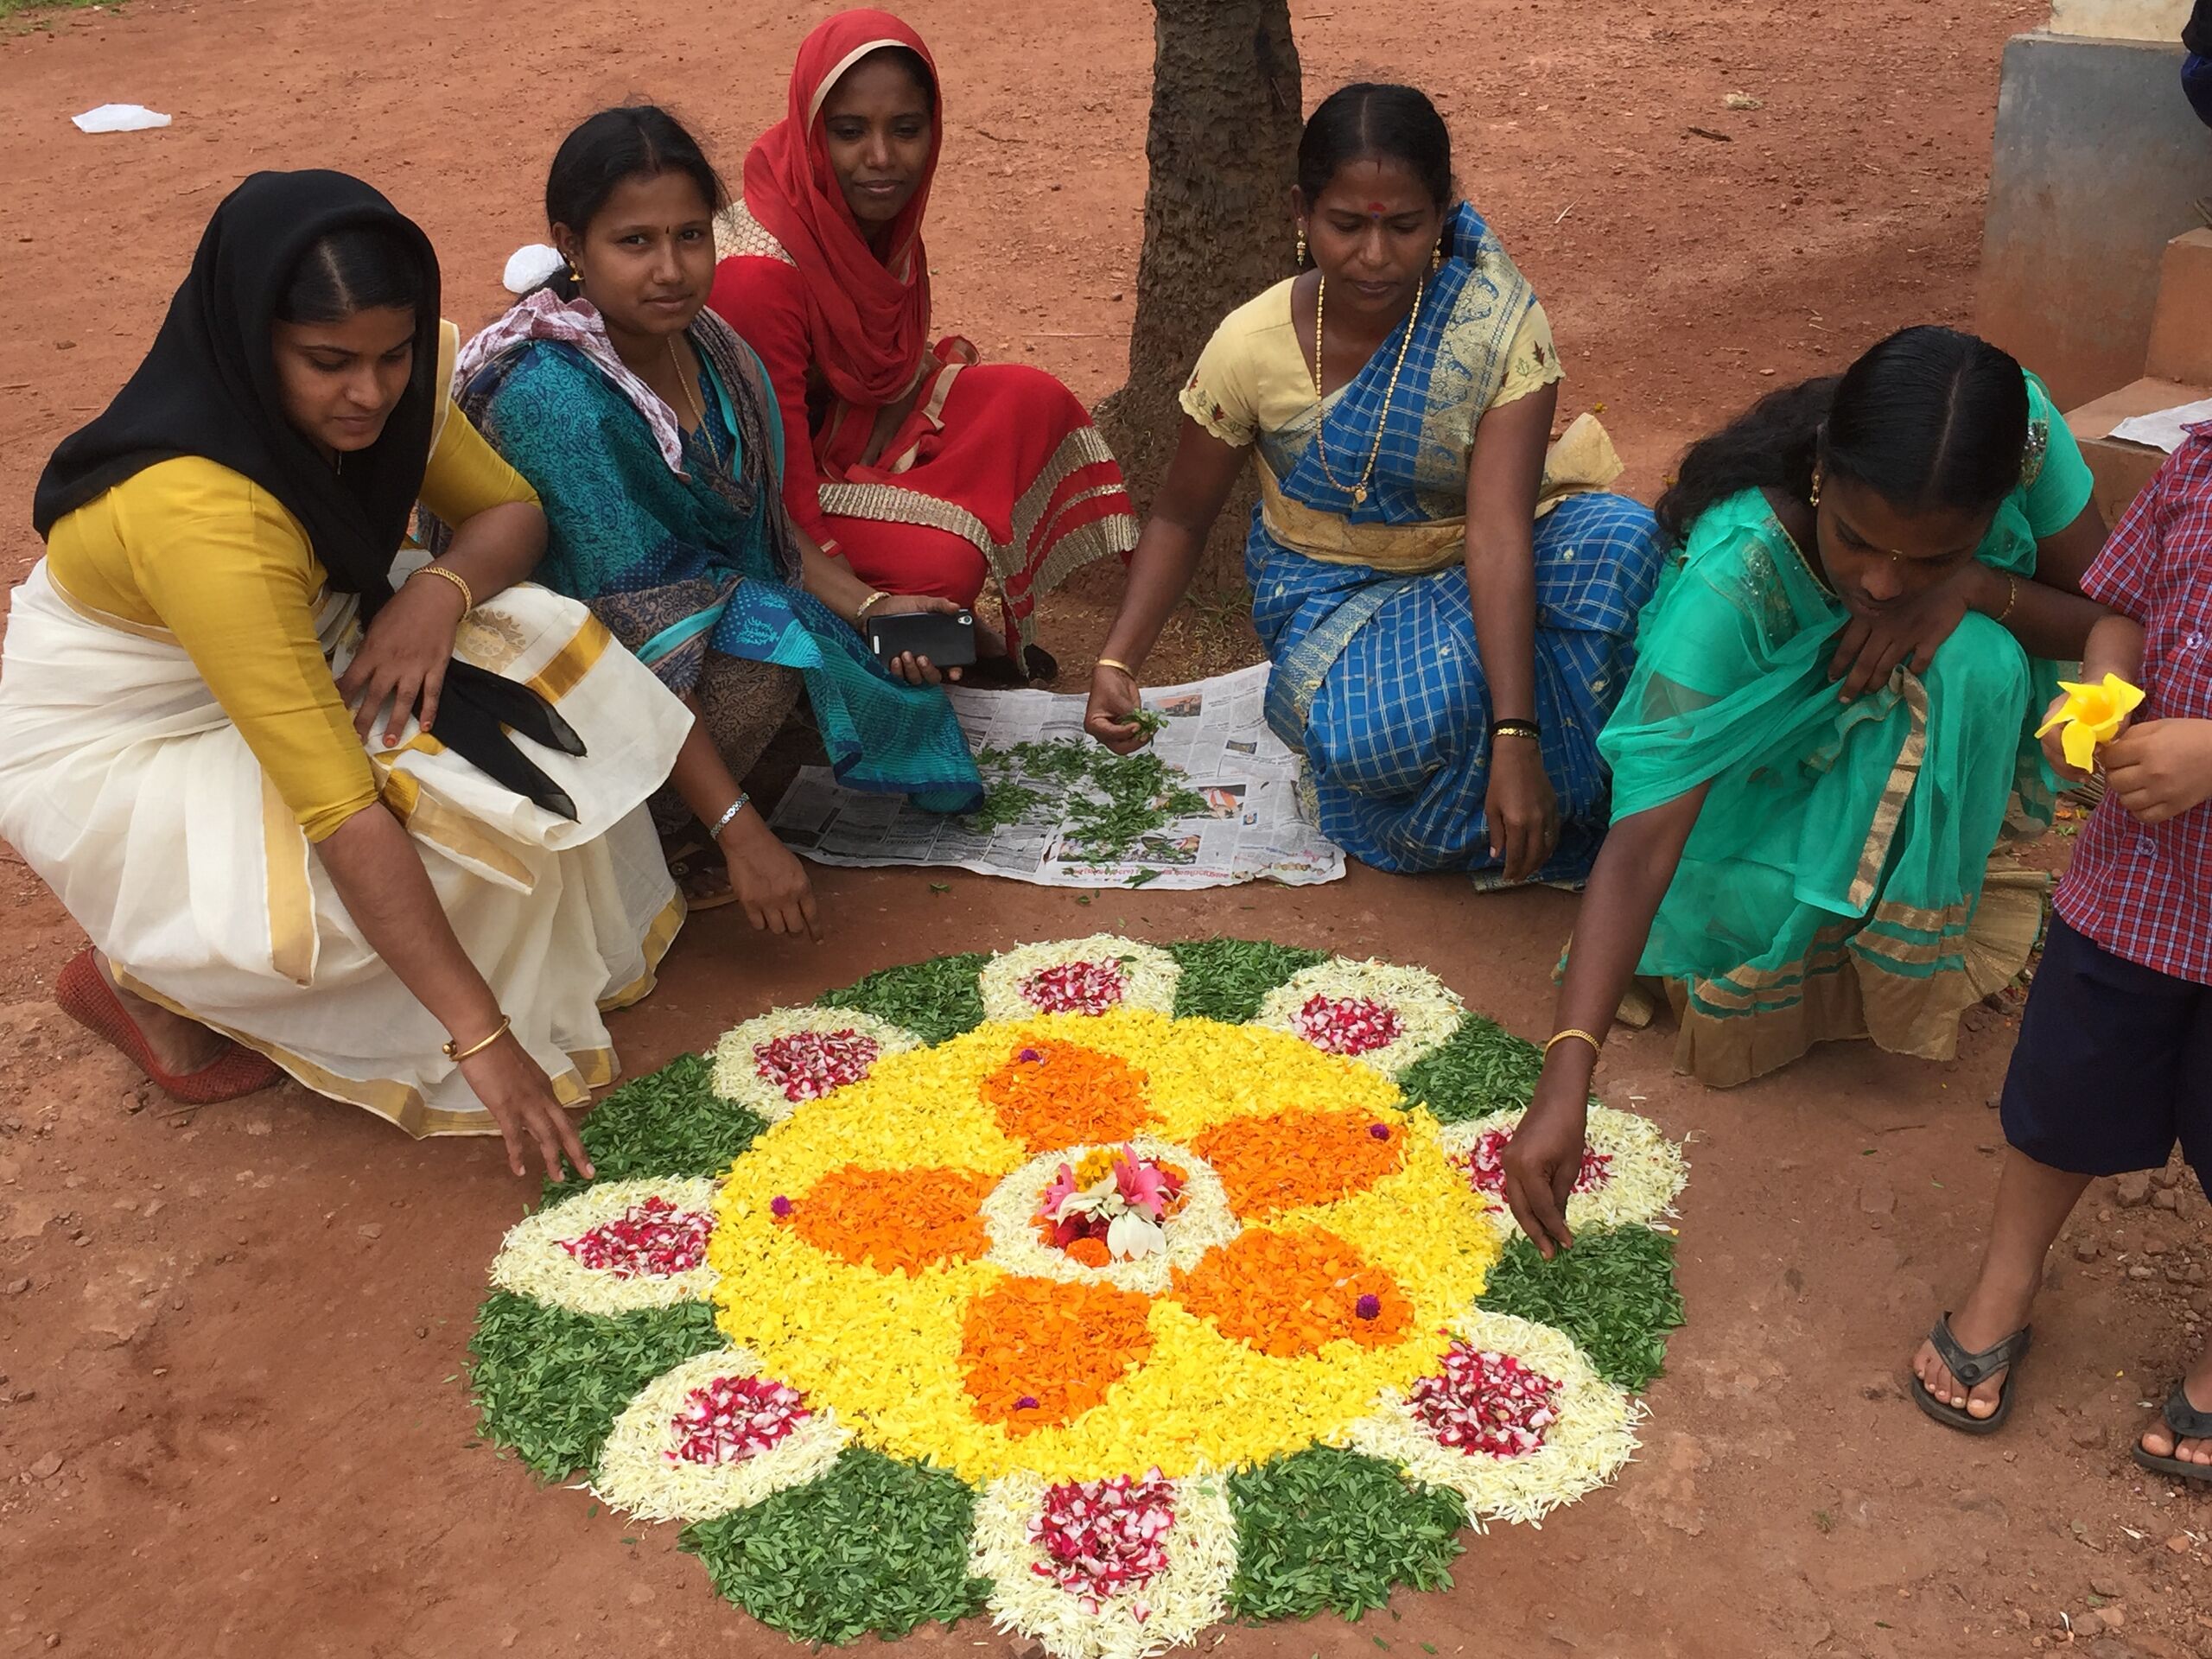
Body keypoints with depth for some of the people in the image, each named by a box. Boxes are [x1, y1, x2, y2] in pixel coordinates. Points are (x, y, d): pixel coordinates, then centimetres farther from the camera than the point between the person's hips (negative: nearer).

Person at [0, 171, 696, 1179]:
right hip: (114, 750, -6)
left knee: (533, 657, -16)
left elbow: (511, 512, -3)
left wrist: (440, 594, -28)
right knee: (423, 837, -28)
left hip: (291, 665, 7)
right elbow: (341, 811, -39)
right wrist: (482, 1035, -37)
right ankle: (143, 978, -2)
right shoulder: (198, 510, -37)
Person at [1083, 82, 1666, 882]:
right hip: (1334, 596, -1)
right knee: (1384, 735, -37)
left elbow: (1500, 532, -29)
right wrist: (1116, 663, -17)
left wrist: (1516, 739, -38)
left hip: (1471, 577, 2)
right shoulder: (1251, 348, -15)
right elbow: (1181, 516, -1)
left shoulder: (1500, 325, -19)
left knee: (1618, 536, -31)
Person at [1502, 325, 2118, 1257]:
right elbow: (1644, 839, -43)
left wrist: (1971, 585, -36)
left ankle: (1912, 937, -8)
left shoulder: (2018, 430, -29)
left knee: (1973, 657, -30)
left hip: (1934, 751, 4)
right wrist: (1565, 1076, -53)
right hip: (1772, 753, -3)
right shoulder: (1734, 576, -39)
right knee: (1747, 899, -34)